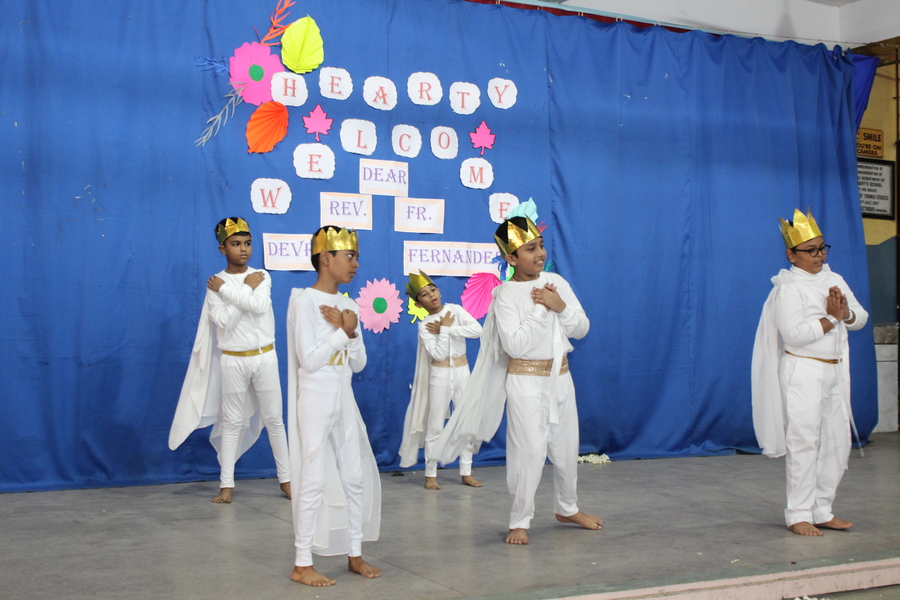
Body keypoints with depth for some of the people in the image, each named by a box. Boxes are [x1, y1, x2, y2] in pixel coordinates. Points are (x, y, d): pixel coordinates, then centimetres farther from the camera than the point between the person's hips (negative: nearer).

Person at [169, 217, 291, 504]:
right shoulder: (215, 284, -3)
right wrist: (247, 288, -13)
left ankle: (285, 477, 17)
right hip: (233, 360, -1)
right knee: (232, 422, 6)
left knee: (273, 418, 8)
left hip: (265, 357, 1)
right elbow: (224, 321, -16)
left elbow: (259, 305, -19)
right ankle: (227, 484, 12)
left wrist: (226, 289, -15)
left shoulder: (261, 276, 0)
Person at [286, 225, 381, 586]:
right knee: (315, 480, -5)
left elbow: (359, 363, 8)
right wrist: (341, 330, -12)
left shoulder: (348, 305, 9)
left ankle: (355, 555, 21)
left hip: (345, 400, 8)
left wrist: (350, 331, -9)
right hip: (315, 401, -8)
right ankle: (302, 564, 4)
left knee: (356, 476, 10)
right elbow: (309, 360, -20)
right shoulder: (304, 301, -12)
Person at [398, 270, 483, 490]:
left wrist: (446, 328, -17)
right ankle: (431, 475, 12)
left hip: (462, 373, 3)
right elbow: (438, 353, -18)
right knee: (435, 427, 2)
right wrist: (445, 328, -16)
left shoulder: (455, 310, -1)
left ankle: (466, 472, 17)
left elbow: (477, 329, -17)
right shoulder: (424, 326, -7)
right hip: (439, 376, -2)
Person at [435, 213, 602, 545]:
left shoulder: (556, 282, 3)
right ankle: (520, 521, 11)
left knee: (566, 448, 16)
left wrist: (561, 307, -13)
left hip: (560, 376, 6)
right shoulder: (506, 294, -13)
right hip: (526, 381, -6)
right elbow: (515, 344, -23)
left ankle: (567, 508, 37)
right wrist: (540, 309, -21)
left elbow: (582, 328, 4)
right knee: (530, 451, -5)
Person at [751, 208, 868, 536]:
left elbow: (861, 317, 11)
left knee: (838, 440, 8)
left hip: (835, 371, 8)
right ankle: (798, 515, -1)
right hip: (802, 371, -8)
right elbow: (795, 334, -21)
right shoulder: (788, 288, -10)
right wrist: (831, 318, -13)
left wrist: (846, 313, -11)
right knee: (804, 441, -7)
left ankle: (822, 510, 18)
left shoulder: (835, 280, 13)